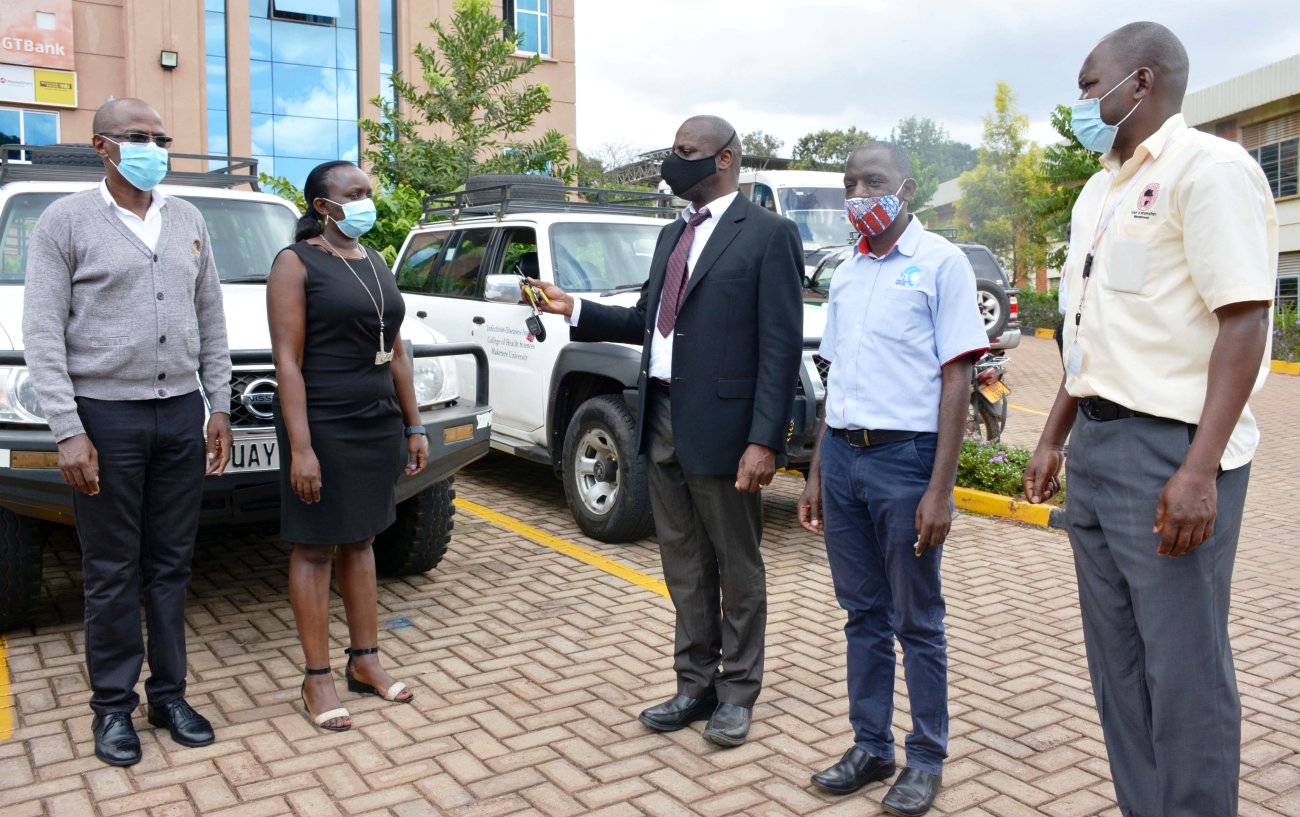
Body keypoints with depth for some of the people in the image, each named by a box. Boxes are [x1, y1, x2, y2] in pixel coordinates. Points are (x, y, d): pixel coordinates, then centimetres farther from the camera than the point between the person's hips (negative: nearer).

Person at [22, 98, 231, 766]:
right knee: (112, 573, 4)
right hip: (107, 416, -4)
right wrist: (68, 431, -13)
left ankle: (169, 694, 21)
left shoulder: (187, 220, 11)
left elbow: (211, 320, 14)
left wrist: (220, 407, 8)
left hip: (181, 413, 4)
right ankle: (113, 706, 17)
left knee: (171, 565, 9)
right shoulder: (67, 221, -2)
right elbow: (42, 335, -6)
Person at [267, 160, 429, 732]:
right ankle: (317, 678, 11)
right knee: (315, 549, 2)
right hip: (322, 424, -6)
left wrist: (413, 427, 12)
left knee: (360, 541, 13)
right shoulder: (297, 263, -7)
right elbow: (287, 360, -14)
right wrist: (301, 447, -21)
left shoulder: (376, 263, 13)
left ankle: (365, 661, 22)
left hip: (378, 423, 7)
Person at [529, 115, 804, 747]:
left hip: (722, 427, -7)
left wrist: (764, 441, -20)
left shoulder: (768, 235, -8)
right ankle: (695, 687, 31)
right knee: (685, 569, 16)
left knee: (737, 570, 9)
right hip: (662, 421, 7)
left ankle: (736, 694, 25)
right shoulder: (672, 235, 16)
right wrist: (574, 310, 7)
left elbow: (781, 345, -14)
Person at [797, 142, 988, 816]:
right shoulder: (844, 274, 14)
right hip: (842, 455, 6)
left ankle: (926, 759, 20)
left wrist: (940, 489, -14)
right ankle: (869, 747, 26)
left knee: (916, 621, 5)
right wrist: (816, 474, 15)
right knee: (862, 614, 13)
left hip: (905, 457, -6)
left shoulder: (940, 262, -4)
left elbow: (956, 380, -8)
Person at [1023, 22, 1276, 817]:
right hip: (1096, 443, 9)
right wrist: (1054, 438, 18)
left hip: (1171, 448, -9)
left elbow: (1244, 321, -17)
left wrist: (1200, 468, -24)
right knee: (1118, 658, 15)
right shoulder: (1099, 192, 17)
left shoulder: (1209, 168, -9)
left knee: (1184, 667, 0)